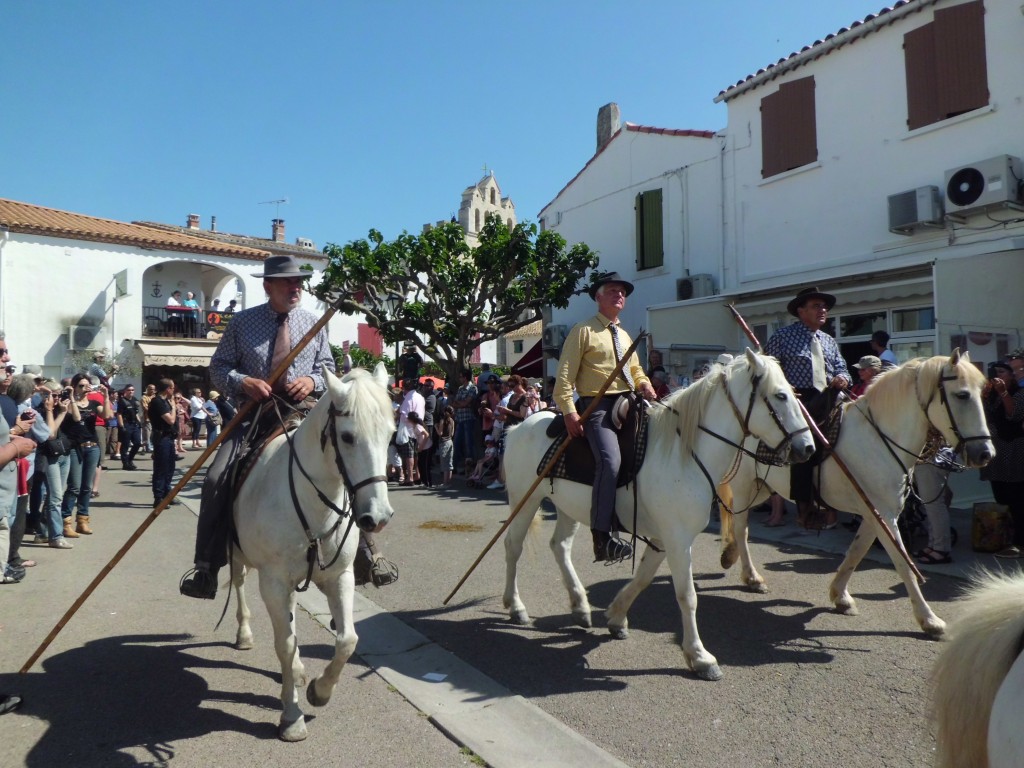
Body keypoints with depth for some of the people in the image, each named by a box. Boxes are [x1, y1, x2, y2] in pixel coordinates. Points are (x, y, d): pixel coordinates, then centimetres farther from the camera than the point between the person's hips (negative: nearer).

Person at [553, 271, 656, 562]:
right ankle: (602, 538, -26)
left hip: (627, 405, 8)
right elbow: (564, 376, -6)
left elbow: (636, 370, 31)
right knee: (610, 461, -27)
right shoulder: (583, 331, 1)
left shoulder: (624, 336, 25)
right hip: (597, 407, -8)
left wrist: (644, 384, 7)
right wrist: (569, 412, -18)